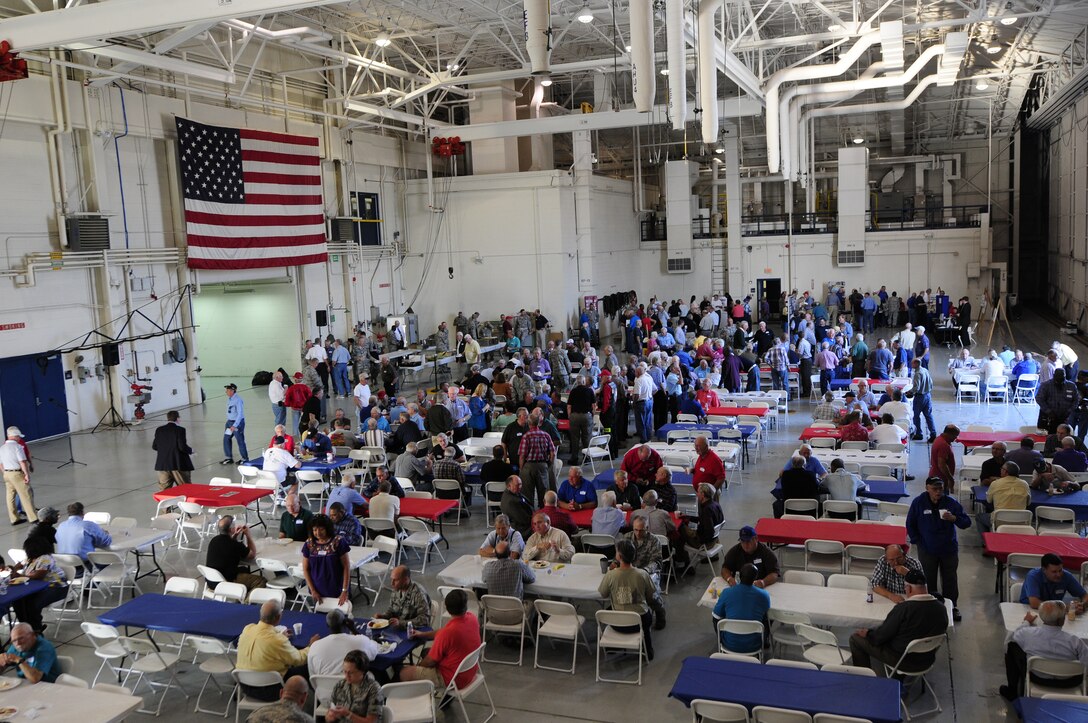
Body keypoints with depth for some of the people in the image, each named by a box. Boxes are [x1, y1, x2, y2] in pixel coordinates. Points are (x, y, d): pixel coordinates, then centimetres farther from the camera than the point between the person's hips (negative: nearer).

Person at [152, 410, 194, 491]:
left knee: (164, 489, 7)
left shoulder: (159, 430, 4)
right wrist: (190, 450, 2)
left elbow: (154, 446, 7)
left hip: (163, 465, 5)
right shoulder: (180, 430, -11)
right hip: (178, 463, -4)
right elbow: (182, 447, -17)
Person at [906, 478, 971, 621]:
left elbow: (967, 523, -7)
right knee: (928, 581, 7)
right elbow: (910, 524, 3)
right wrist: (916, 541, -1)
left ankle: (951, 606, 28)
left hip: (949, 549, 1)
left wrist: (954, 518, -26)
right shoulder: (918, 503, -9)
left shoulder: (952, 503, -8)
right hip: (927, 549, -1)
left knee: (950, 580, 11)